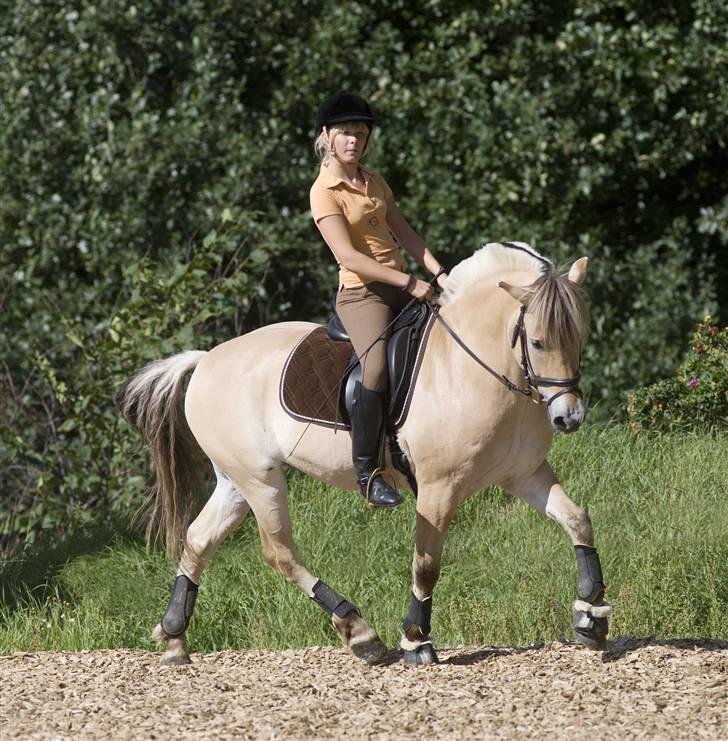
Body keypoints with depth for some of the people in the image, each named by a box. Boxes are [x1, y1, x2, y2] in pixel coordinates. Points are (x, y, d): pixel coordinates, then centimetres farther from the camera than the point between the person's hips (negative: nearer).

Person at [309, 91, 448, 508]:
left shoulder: (374, 182, 15)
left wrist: (439, 273, 3)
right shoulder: (324, 192, -10)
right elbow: (349, 257, -18)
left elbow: (404, 233, 16)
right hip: (362, 292, -9)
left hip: (402, 287, 9)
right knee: (378, 364, -31)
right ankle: (367, 470, -25)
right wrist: (409, 282, -20)